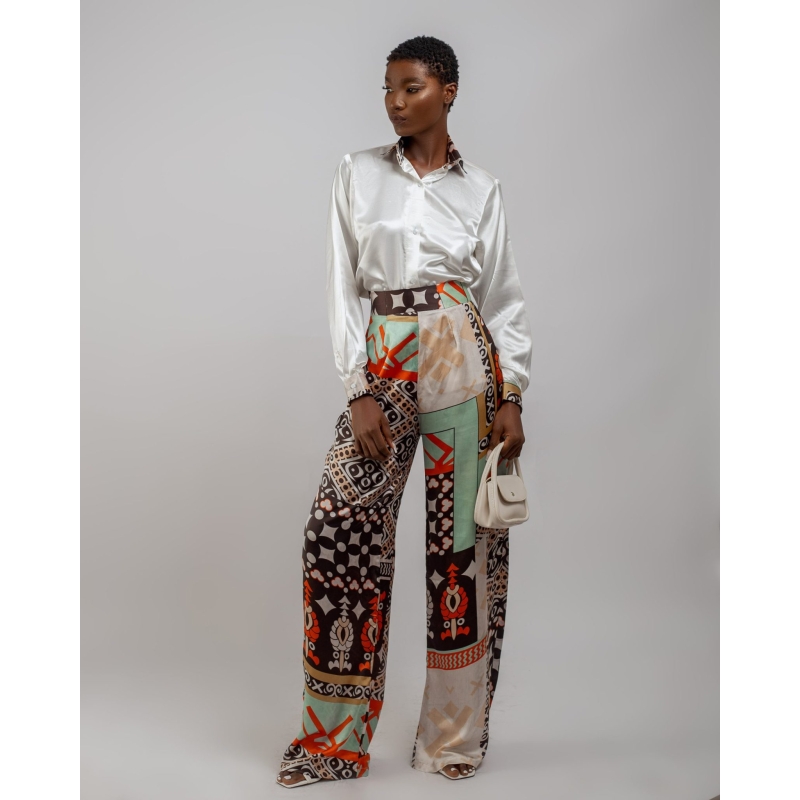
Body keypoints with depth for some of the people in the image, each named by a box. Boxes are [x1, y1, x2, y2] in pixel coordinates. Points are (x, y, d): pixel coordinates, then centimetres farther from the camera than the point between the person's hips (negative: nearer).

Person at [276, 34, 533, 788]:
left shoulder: (481, 188, 9)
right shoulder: (357, 173, 9)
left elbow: (504, 298, 8)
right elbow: (343, 287, 3)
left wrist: (512, 397, -1)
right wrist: (359, 394, -6)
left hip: (462, 361, 0)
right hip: (384, 364, 1)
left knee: (463, 537, 1)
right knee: (338, 529, -7)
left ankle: (454, 735, 15)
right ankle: (336, 735, 8)